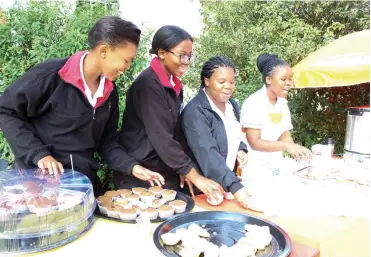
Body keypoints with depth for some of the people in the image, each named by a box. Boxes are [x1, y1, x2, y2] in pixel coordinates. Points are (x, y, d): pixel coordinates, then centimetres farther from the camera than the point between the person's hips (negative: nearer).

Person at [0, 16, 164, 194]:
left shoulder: (110, 91, 0)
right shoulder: (50, 75, -19)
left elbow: (106, 140, 5)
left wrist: (131, 166, -8)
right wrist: (38, 154, -19)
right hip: (41, 178, -5)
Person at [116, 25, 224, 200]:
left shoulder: (175, 85, 6)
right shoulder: (148, 84, -19)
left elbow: (176, 130, 8)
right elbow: (160, 136, -25)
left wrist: (183, 170, -2)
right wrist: (195, 176, -24)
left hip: (167, 174, 8)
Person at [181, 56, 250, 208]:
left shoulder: (232, 105, 3)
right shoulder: (195, 112, -22)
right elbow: (208, 154, -32)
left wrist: (241, 149, -3)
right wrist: (235, 187, -40)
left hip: (229, 185, 7)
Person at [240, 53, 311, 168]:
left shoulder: (282, 103, 4)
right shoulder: (254, 103, -15)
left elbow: (285, 137, 2)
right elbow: (255, 142, -18)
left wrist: (295, 149, -18)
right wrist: (286, 146, -25)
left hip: (275, 164, 6)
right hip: (255, 166, -6)